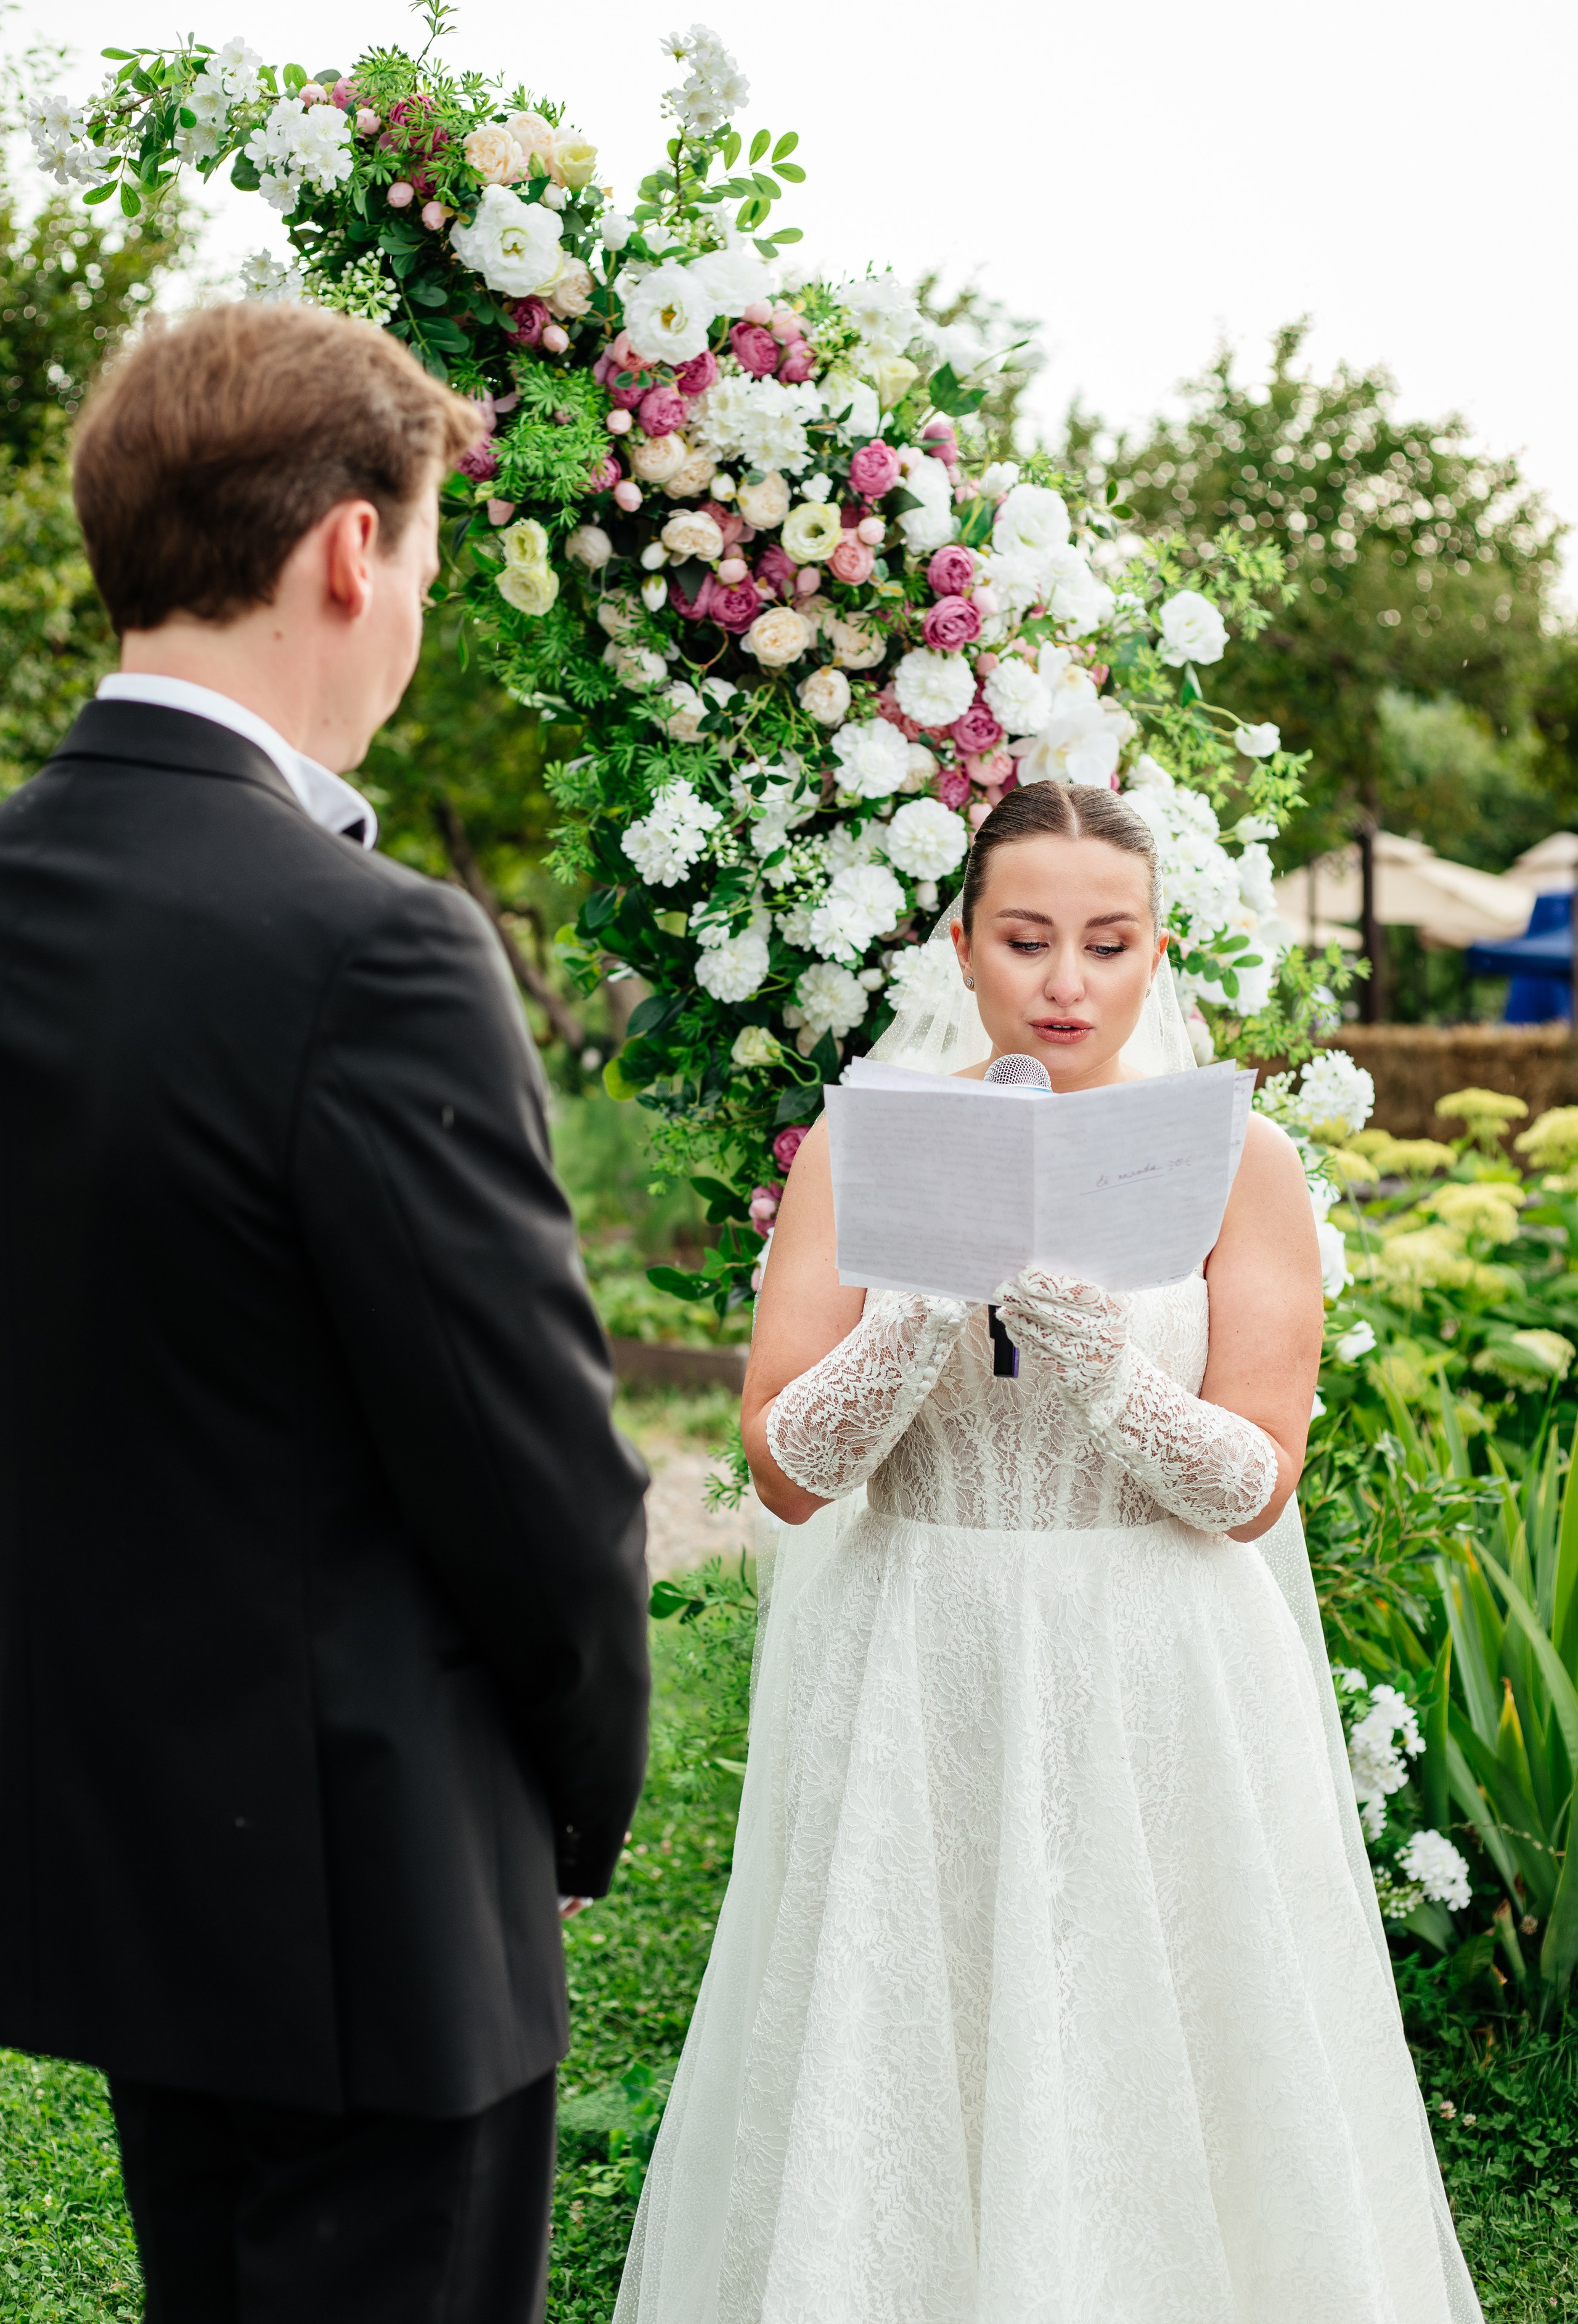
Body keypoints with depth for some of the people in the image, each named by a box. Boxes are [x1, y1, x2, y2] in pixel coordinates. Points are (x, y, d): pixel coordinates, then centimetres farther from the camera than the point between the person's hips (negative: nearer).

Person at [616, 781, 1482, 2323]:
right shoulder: (860, 1147, -1)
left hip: (1157, 1710, 0)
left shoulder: (1239, 1160, -2)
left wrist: (1070, 1324, -22)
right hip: (914, 1691, 1)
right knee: (898, 2100, 7)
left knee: (1155, 2110, 6)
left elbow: (1251, 1486, -7)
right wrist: (941, 1286, -20)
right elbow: (787, 1468, -6)